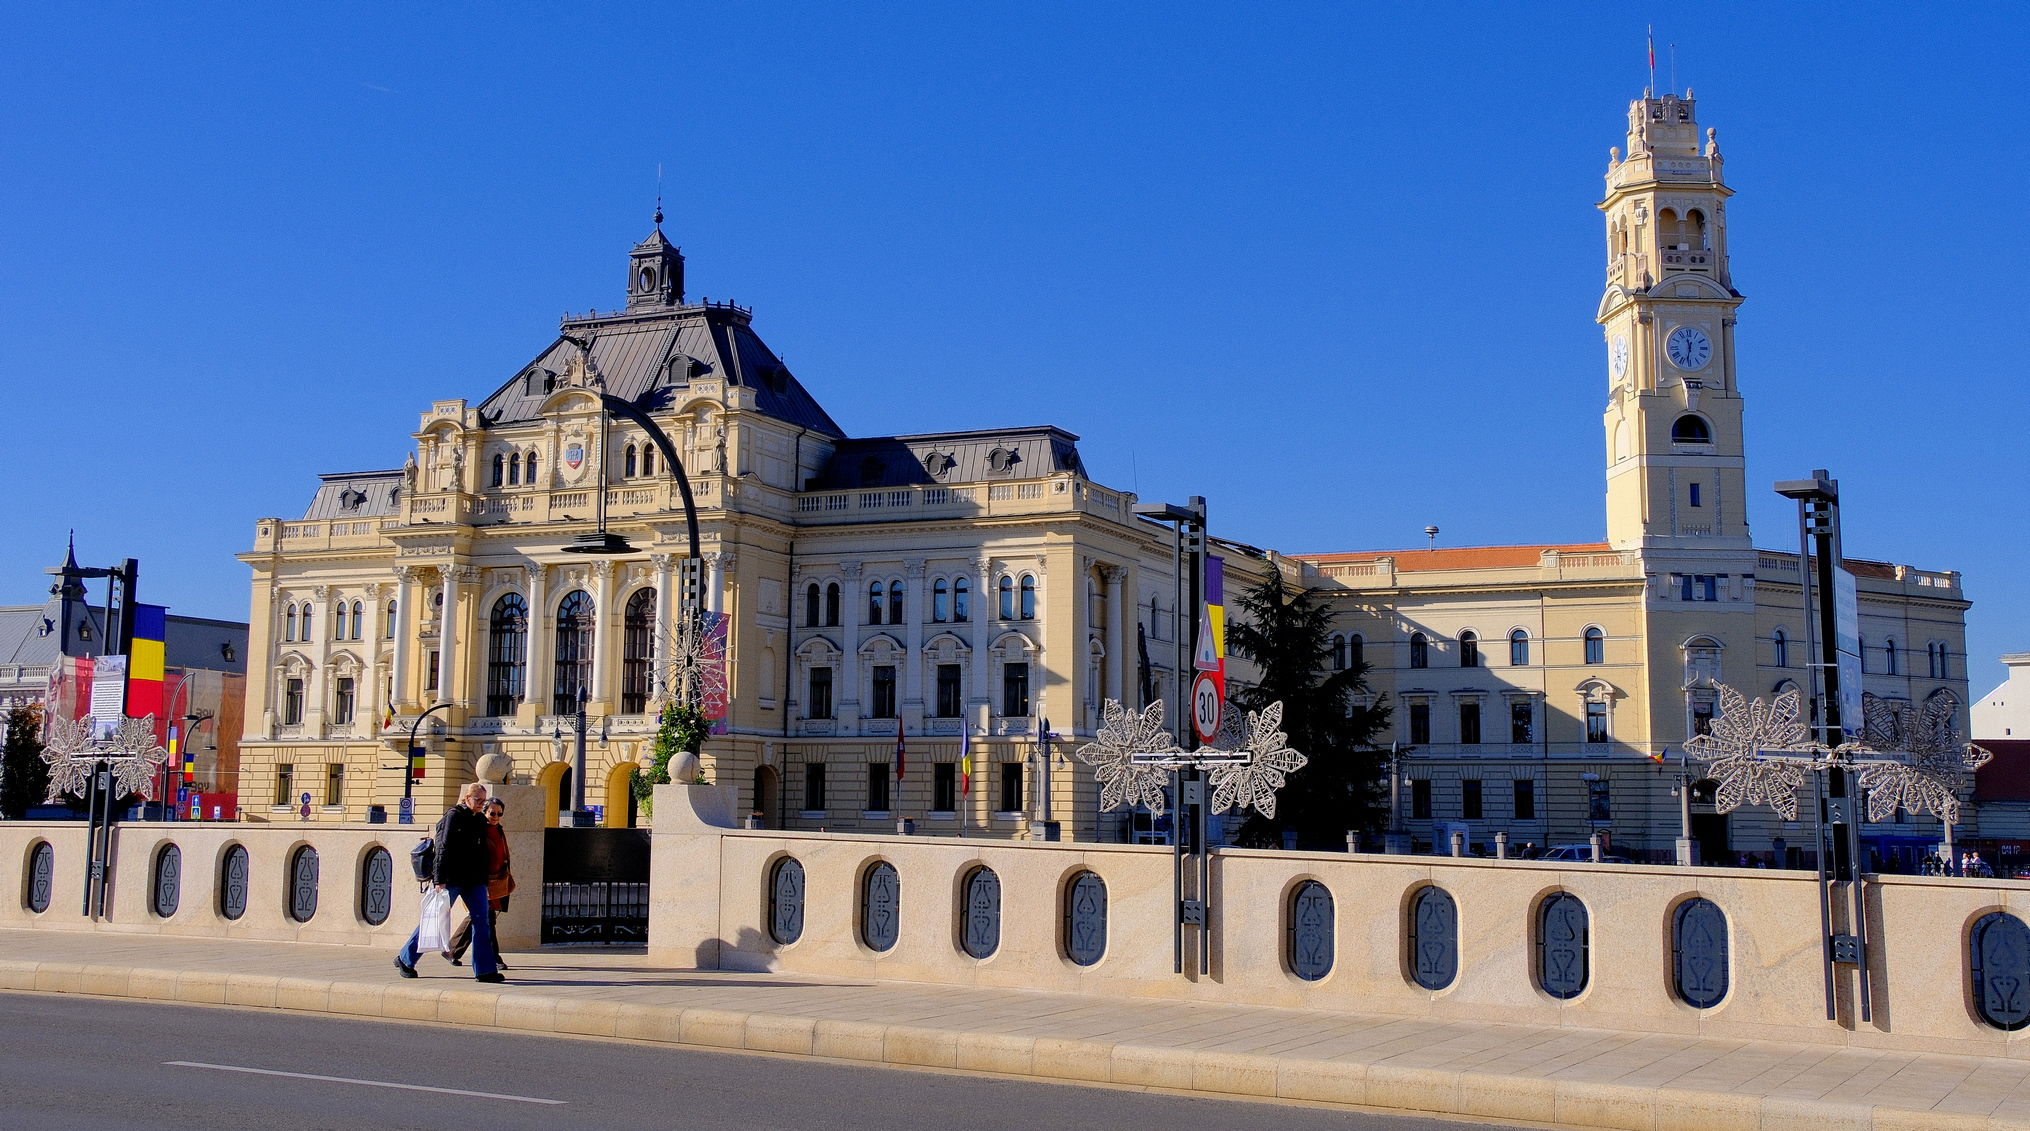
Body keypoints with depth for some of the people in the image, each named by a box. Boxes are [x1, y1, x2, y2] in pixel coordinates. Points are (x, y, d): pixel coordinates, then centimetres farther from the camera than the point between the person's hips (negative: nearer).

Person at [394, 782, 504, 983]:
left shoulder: (480, 821, 13)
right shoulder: (453, 816, -6)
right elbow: (443, 849, -12)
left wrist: (484, 882, 16)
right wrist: (439, 880, -19)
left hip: (474, 881, 6)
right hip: (451, 879, -6)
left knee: (481, 921, -5)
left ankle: (484, 970, -6)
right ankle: (405, 959, 22)